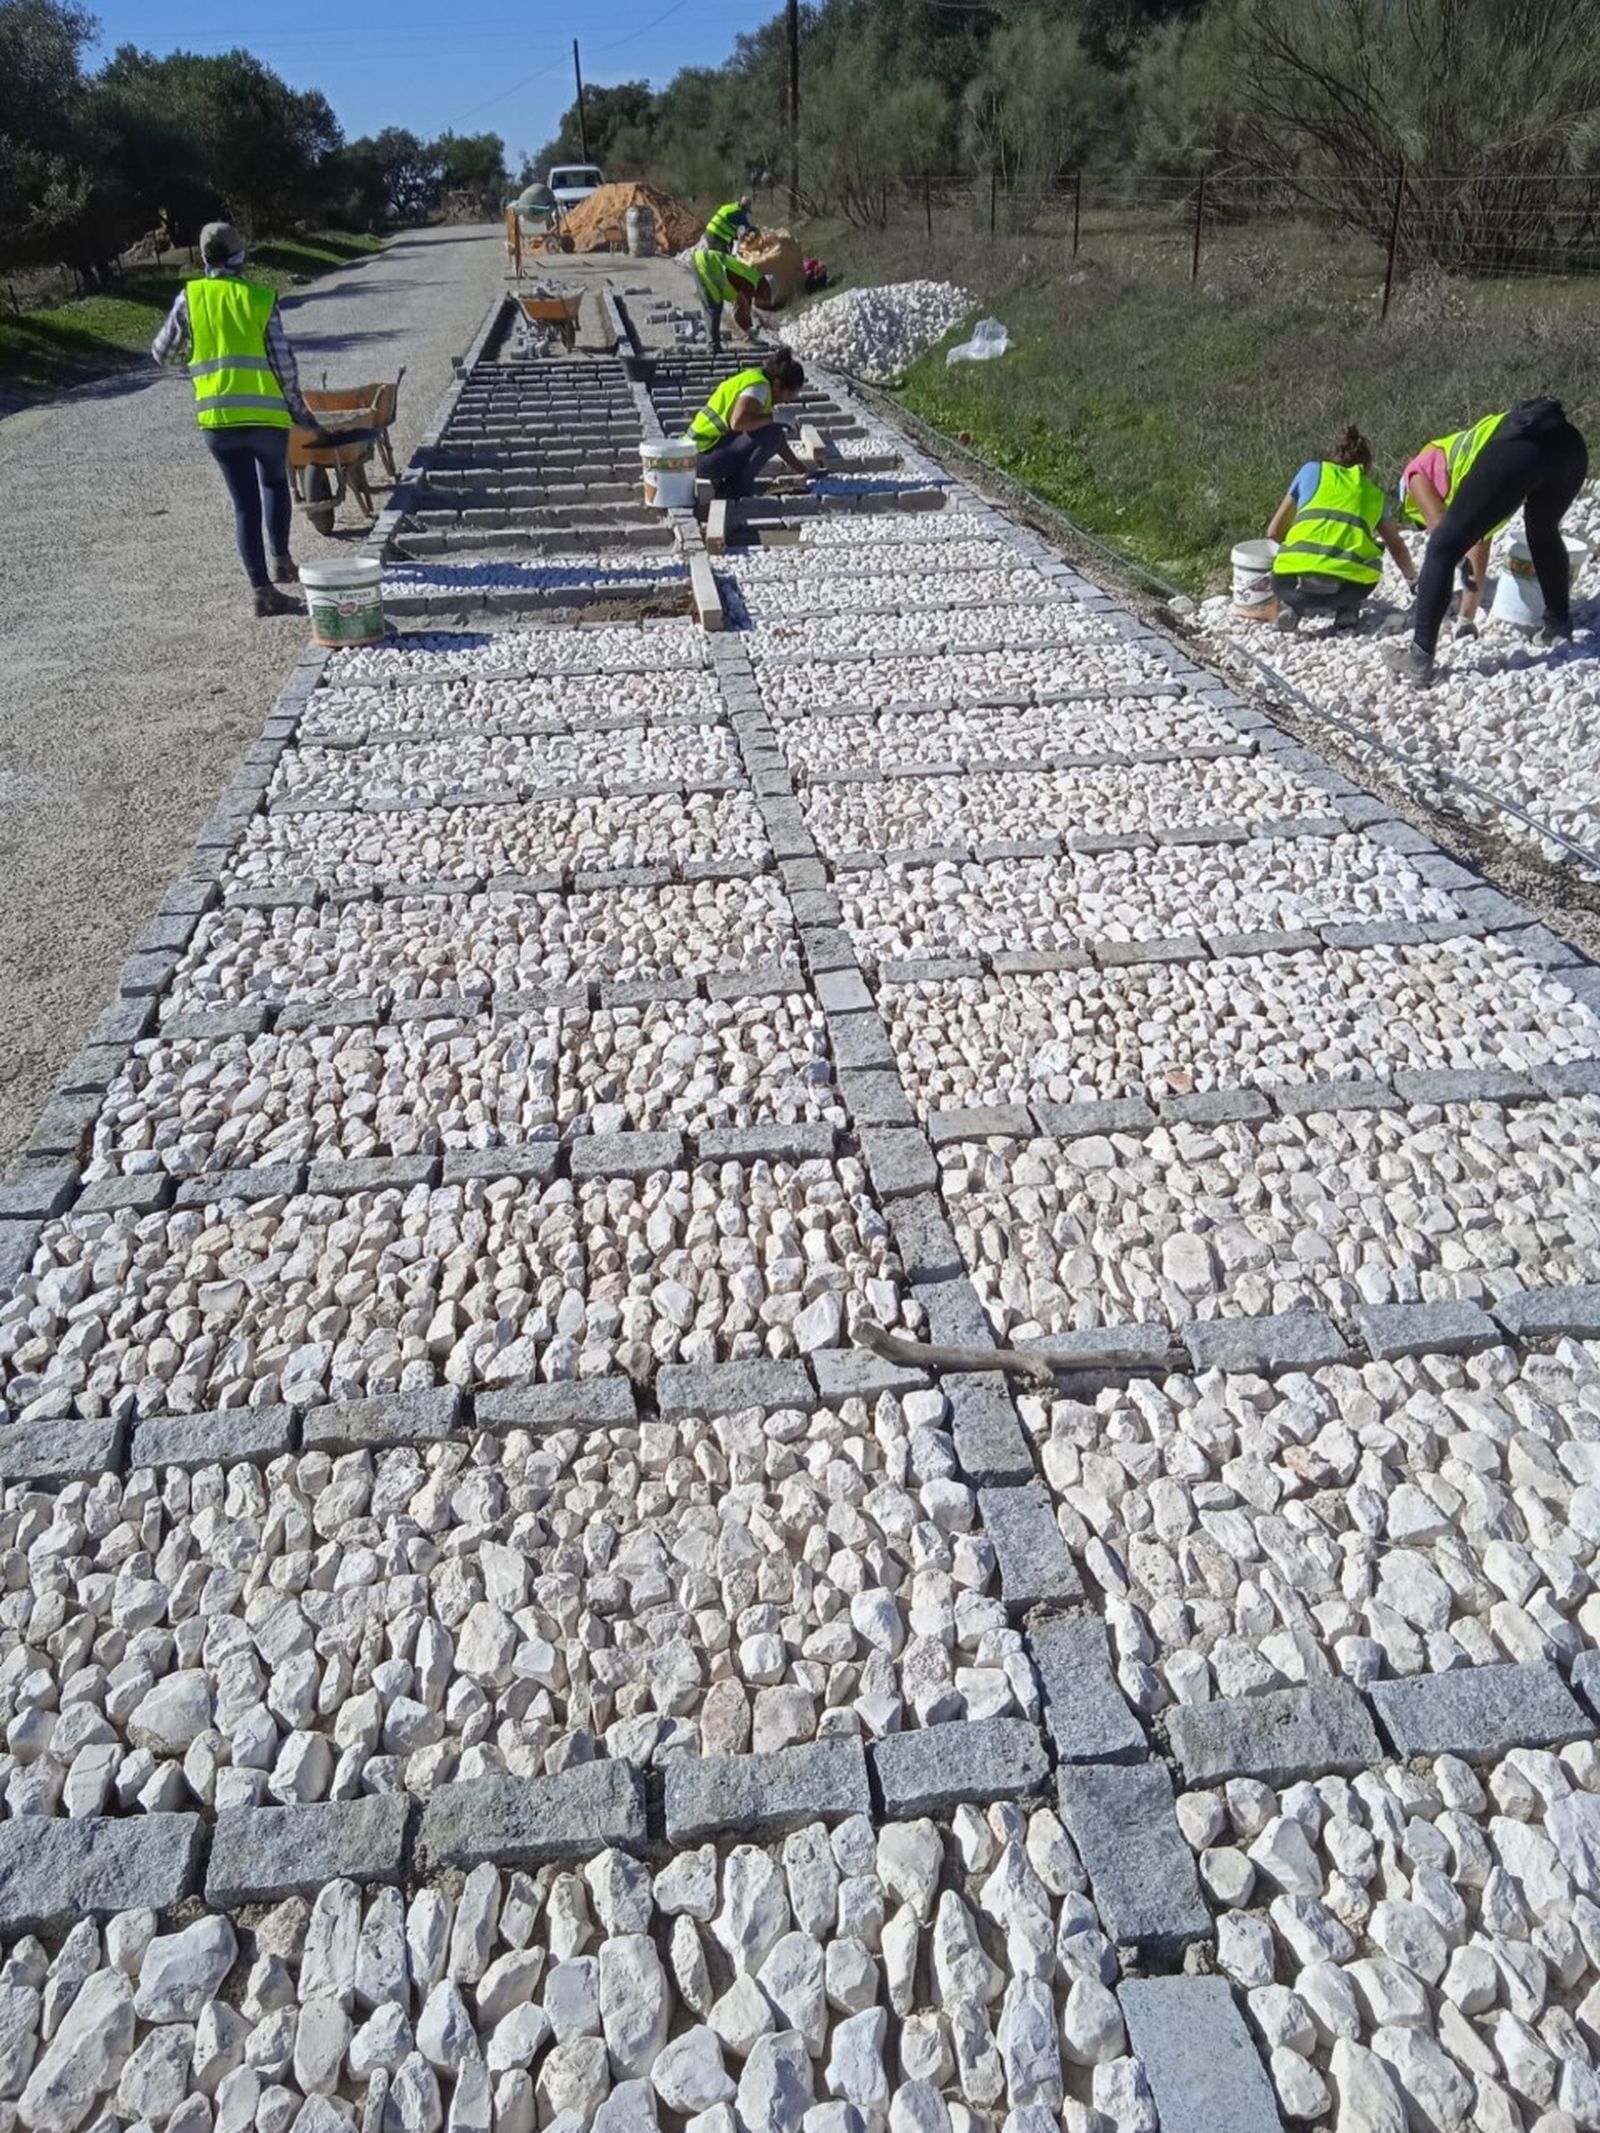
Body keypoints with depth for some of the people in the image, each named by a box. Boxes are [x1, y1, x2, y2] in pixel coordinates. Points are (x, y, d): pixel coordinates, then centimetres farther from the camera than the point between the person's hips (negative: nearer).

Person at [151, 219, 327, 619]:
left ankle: (261, 589, 0)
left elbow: (163, 352, 14)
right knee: (275, 484, 26)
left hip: (218, 419, 1)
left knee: (246, 503, 6)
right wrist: (299, 411, 12)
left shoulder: (190, 298, 6)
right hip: (267, 415, -1)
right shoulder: (262, 299, 3)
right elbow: (284, 362, 0)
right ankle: (280, 559, 22)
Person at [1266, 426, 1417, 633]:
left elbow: (1274, 532, 26)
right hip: (1351, 585, 1)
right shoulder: (1374, 493, 28)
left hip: (1294, 581, -1)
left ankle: (1292, 606, 7)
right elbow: (1398, 548, 44)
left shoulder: (1313, 469, 24)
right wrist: (1413, 580, 62)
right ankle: (1347, 612, 13)